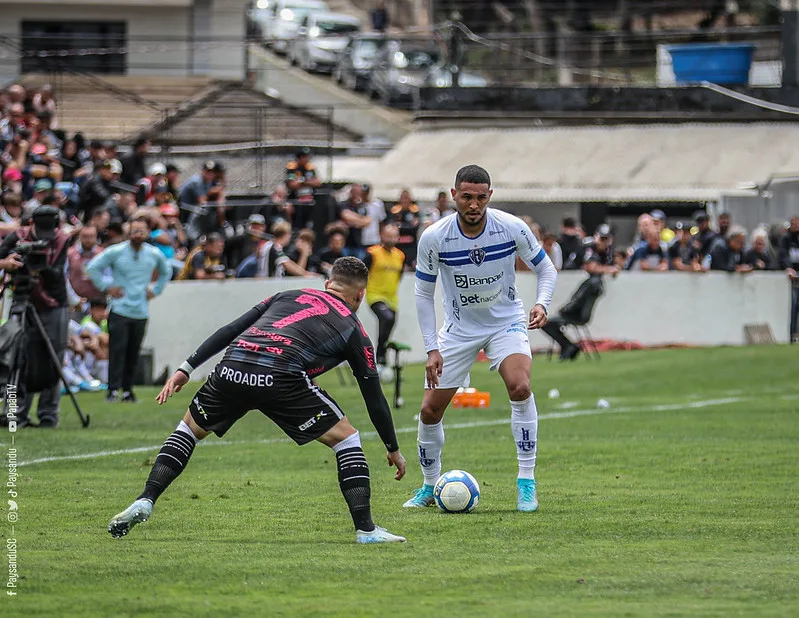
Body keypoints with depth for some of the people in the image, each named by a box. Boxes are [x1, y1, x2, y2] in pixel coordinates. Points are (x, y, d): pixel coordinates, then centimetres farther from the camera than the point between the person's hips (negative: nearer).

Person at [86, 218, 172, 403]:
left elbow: (166, 271, 28)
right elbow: (93, 267, 3)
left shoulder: (155, 254, 7)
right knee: (117, 350, -11)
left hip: (141, 312, 3)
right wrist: (106, 288, -1)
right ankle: (113, 390, -9)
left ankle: (127, 390, 11)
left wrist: (155, 290, 17)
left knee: (133, 353, 3)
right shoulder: (116, 252, -4)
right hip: (119, 310, -3)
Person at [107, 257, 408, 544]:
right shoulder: (353, 329, 22)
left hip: (231, 368, 4)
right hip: (281, 376, -4)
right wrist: (393, 450, 35)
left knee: (190, 428, 29)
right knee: (345, 438, 13)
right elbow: (374, 397, 25)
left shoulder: (288, 296, 31)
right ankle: (365, 529, 5)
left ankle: (145, 501, 16)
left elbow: (230, 330, 23)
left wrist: (186, 369, 26)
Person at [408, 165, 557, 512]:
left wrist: (542, 303, -23)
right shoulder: (434, 238, -18)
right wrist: (432, 349, -12)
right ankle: (430, 487, 25)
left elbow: (545, 269, -3)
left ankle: (526, 483, -19)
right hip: (458, 329, 1)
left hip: (506, 322, -1)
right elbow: (423, 294, -7)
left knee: (520, 387, -28)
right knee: (430, 410, 0)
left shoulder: (512, 228, -19)